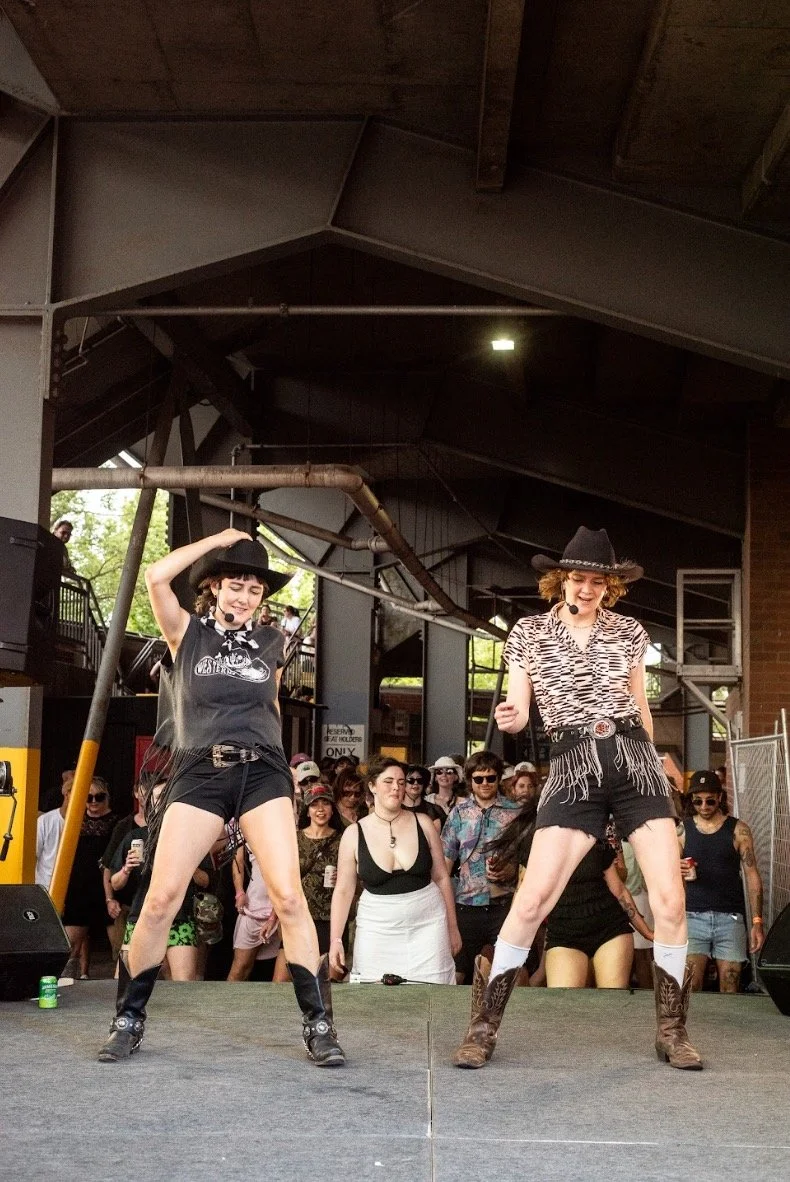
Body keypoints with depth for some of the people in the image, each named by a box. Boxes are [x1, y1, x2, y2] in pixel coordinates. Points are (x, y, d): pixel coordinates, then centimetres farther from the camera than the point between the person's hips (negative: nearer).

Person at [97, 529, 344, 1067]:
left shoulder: (271, 643, 14)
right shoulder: (188, 633, 7)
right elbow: (157, 577, -9)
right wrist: (219, 539, 0)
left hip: (261, 772, 1)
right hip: (199, 772, -1)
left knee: (289, 896, -11)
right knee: (161, 899, -7)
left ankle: (318, 1023, -5)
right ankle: (129, 1020, 9)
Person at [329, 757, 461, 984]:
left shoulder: (422, 824, 2)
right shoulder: (354, 833, 0)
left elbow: (441, 877, 9)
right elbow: (343, 890, 3)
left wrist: (452, 928, 11)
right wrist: (335, 940, -3)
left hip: (427, 924, 1)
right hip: (378, 929, 0)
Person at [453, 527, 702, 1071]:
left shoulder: (628, 631, 10)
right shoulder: (530, 633, 5)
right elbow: (519, 713, 2)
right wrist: (509, 718, -21)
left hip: (635, 761, 2)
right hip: (573, 769, -2)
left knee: (670, 899, -6)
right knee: (532, 899, -11)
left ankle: (672, 1030, 10)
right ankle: (484, 1027, 1)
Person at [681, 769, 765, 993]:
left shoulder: (738, 830, 3)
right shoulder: (682, 830, 7)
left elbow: (752, 876, 1)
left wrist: (757, 921, -6)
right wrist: (677, 872, -11)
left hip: (730, 918, -1)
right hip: (693, 917, 1)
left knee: (729, 989, 0)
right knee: (689, 988, -6)